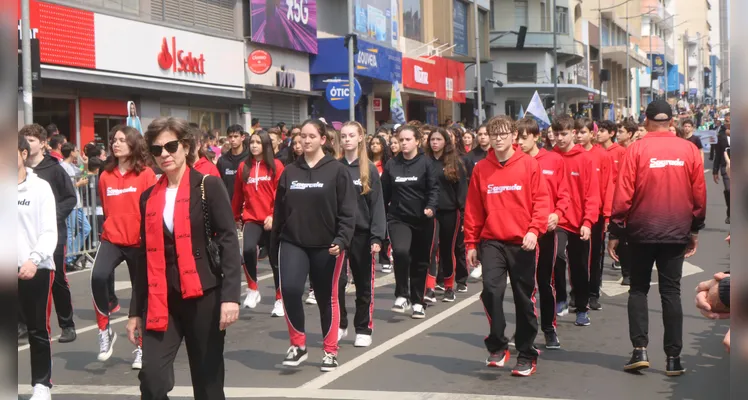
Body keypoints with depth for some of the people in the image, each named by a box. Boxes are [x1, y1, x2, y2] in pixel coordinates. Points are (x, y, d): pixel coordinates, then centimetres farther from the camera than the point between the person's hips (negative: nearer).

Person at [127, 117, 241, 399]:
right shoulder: (149, 197, 10)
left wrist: (230, 296, -18)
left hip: (203, 296, -3)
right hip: (161, 300, 3)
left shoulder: (208, 186, -3)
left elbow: (229, 241, -8)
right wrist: (135, 311, 13)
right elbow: (145, 256, 14)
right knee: (151, 376, -12)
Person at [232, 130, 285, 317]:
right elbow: (238, 194, 12)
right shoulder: (243, 167, 6)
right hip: (251, 219, 1)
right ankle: (253, 289, -7)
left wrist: (274, 215, -13)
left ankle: (279, 300, 22)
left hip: (272, 220, -1)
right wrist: (236, 217, 17)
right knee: (248, 249, -26)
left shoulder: (276, 165, -1)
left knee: (275, 260, 7)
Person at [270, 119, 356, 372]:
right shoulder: (289, 172, 9)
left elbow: (347, 210, -7)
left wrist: (342, 239, -19)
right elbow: (279, 210, 12)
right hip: (292, 243, 2)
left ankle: (330, 351, 21)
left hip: (326, 245, -2)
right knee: (290, 289, -17)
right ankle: (298, 344, -1)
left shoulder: (337, 171, -3)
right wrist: (275, 243, 12)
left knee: (327, 297, 7)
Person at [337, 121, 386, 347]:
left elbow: (377, 204, -3)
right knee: (337, 281, -4)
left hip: (362, 233, -1)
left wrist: (377, 237, -11)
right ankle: (340, 326, 12)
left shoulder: (369, 169, 0)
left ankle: (363, 329, 17)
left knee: (364, 284, 7)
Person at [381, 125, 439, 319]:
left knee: (420, 261, 8)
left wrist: (431, 207, -25)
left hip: (422, 220, 0)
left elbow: (434, 188, -8)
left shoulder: (426, 163, -3)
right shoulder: (391, 165, 5)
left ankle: (418, 302, 23)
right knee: (400, 251, -24)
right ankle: (402, 295, -9)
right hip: (398, 218, 1)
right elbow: (384, 192, 8)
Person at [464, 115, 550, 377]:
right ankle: (497, 345, 2)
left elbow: (541, 200, -4)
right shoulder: (481, 169, 5)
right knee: (491, 290, -16)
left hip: (522, 242, -1)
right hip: (492, 242, 1)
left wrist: (534, 230, -18)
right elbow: (473, 208, 8)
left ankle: (526, 355, 17)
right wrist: (471, 244, 6)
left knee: (524, 298, 4)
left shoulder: (529, 164, -1)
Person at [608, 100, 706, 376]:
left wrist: (615, 232, -1)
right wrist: (695, 229, 15)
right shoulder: (689, 150, -1)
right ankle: (673, 358, 9)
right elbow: (699, 194, 3)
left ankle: (640, 350, 1)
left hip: (642, 230, -1)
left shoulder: (636, 150, -8)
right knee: (671, 292, 9)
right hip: (677, 231, 2)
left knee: (638, 289, 13)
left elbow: (623, 194, -9)